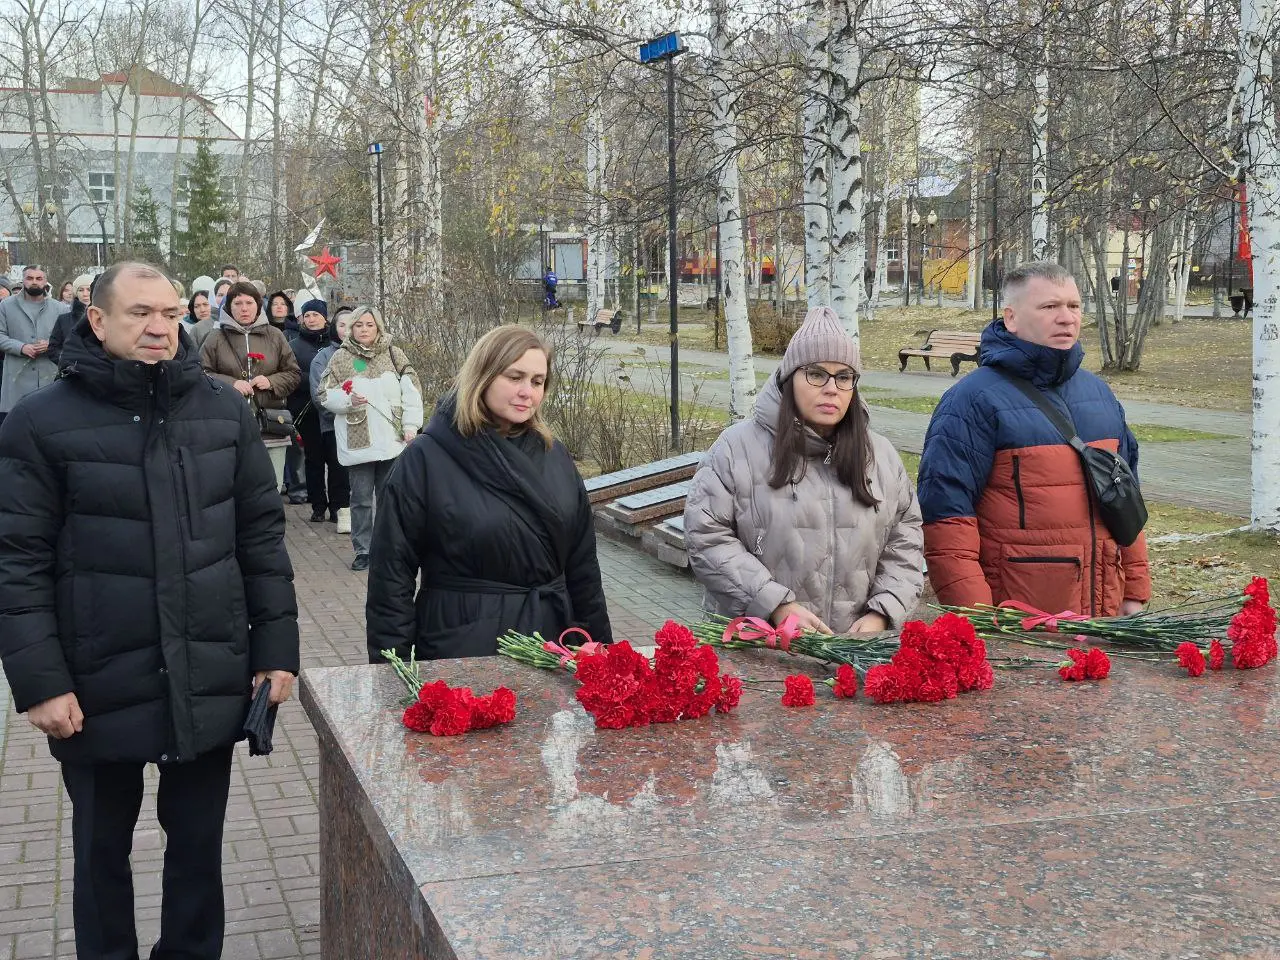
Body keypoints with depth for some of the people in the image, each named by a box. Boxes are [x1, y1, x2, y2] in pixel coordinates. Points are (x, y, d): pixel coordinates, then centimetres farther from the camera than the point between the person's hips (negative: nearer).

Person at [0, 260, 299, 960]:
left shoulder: (223, 411, 3)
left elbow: (261, 536, 6)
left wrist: (277, 647, 2)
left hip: (211, 679, 2)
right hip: (99, 686, -2)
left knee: (198, 843, 15)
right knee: (102, 849, 15)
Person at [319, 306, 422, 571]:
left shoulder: (393, 354, 4)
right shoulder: (340, 358, 3)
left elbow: (412, 390, 1)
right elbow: (325, 394, 3)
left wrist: (410, 426, -6)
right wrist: (348, 400, -16)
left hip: (392, 440, 1)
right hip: (358, 442, 0)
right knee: (361, 499, 4)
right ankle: (363, 550, 13)